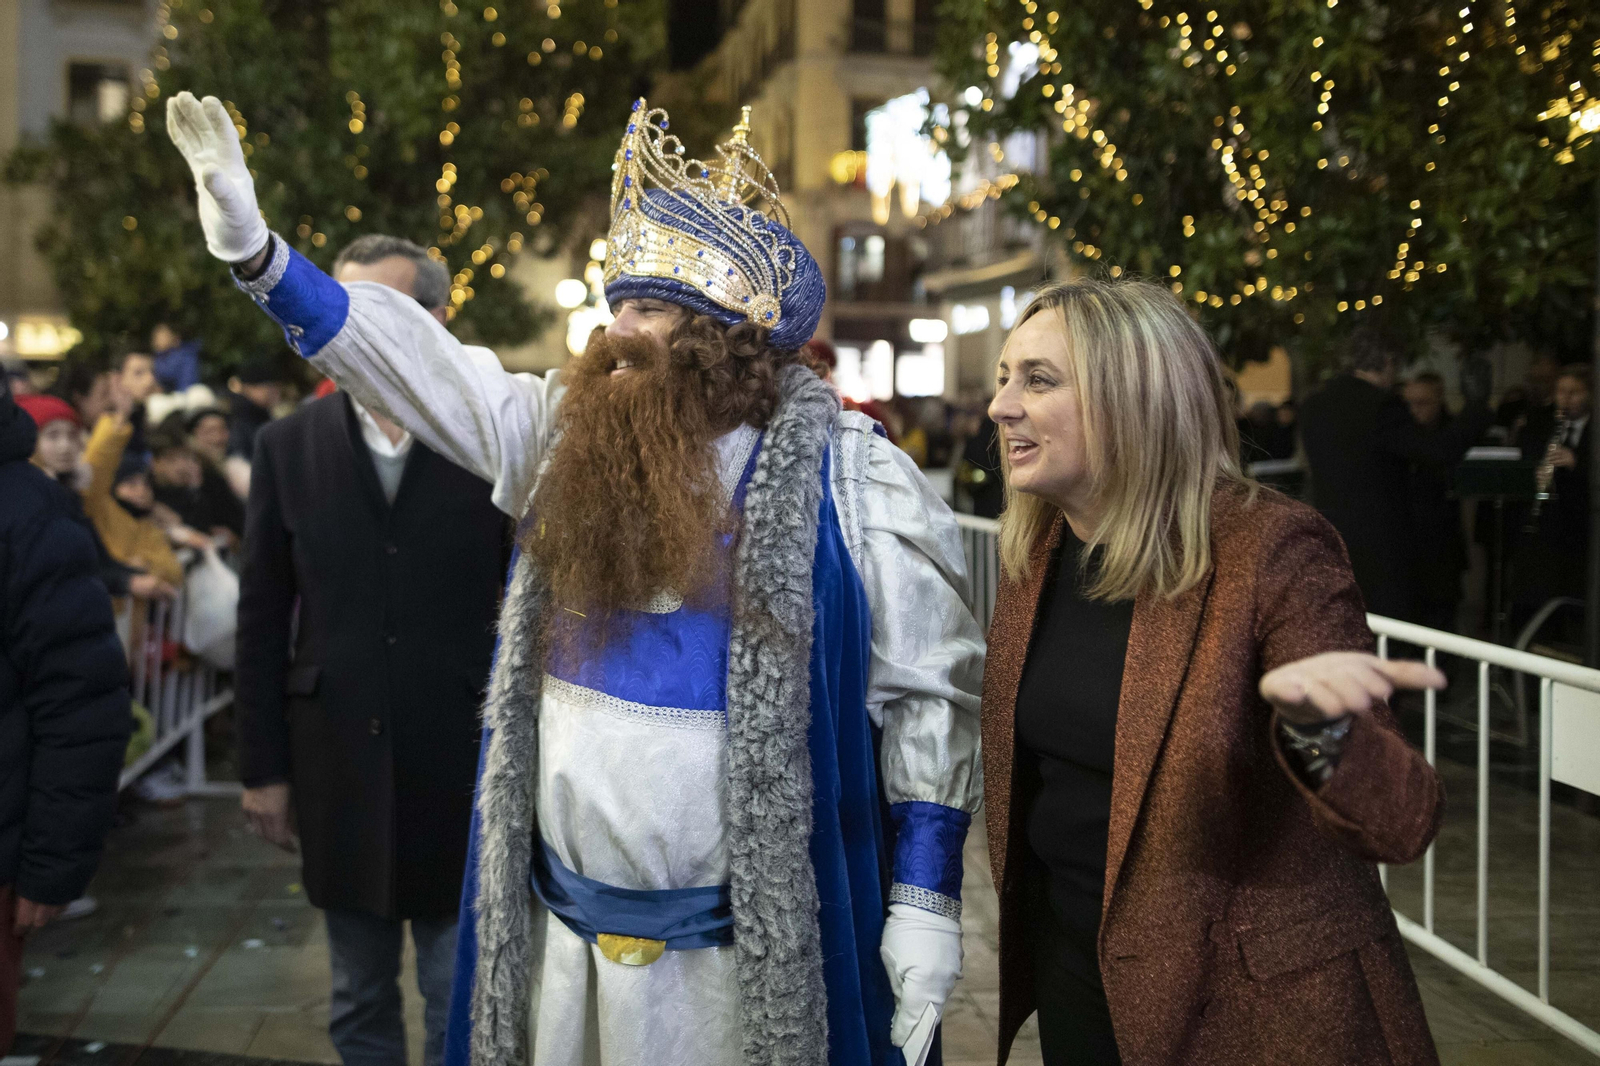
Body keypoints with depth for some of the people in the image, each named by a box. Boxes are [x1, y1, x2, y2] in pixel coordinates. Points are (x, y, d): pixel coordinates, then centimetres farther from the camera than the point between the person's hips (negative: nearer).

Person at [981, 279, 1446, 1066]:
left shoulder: (1272, 551, -19)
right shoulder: (1037, 550, 0)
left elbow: (1400, 826, -23)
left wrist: (1314, 727, -42)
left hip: (1237, 1000, -5)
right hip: (1072, 968, 6)